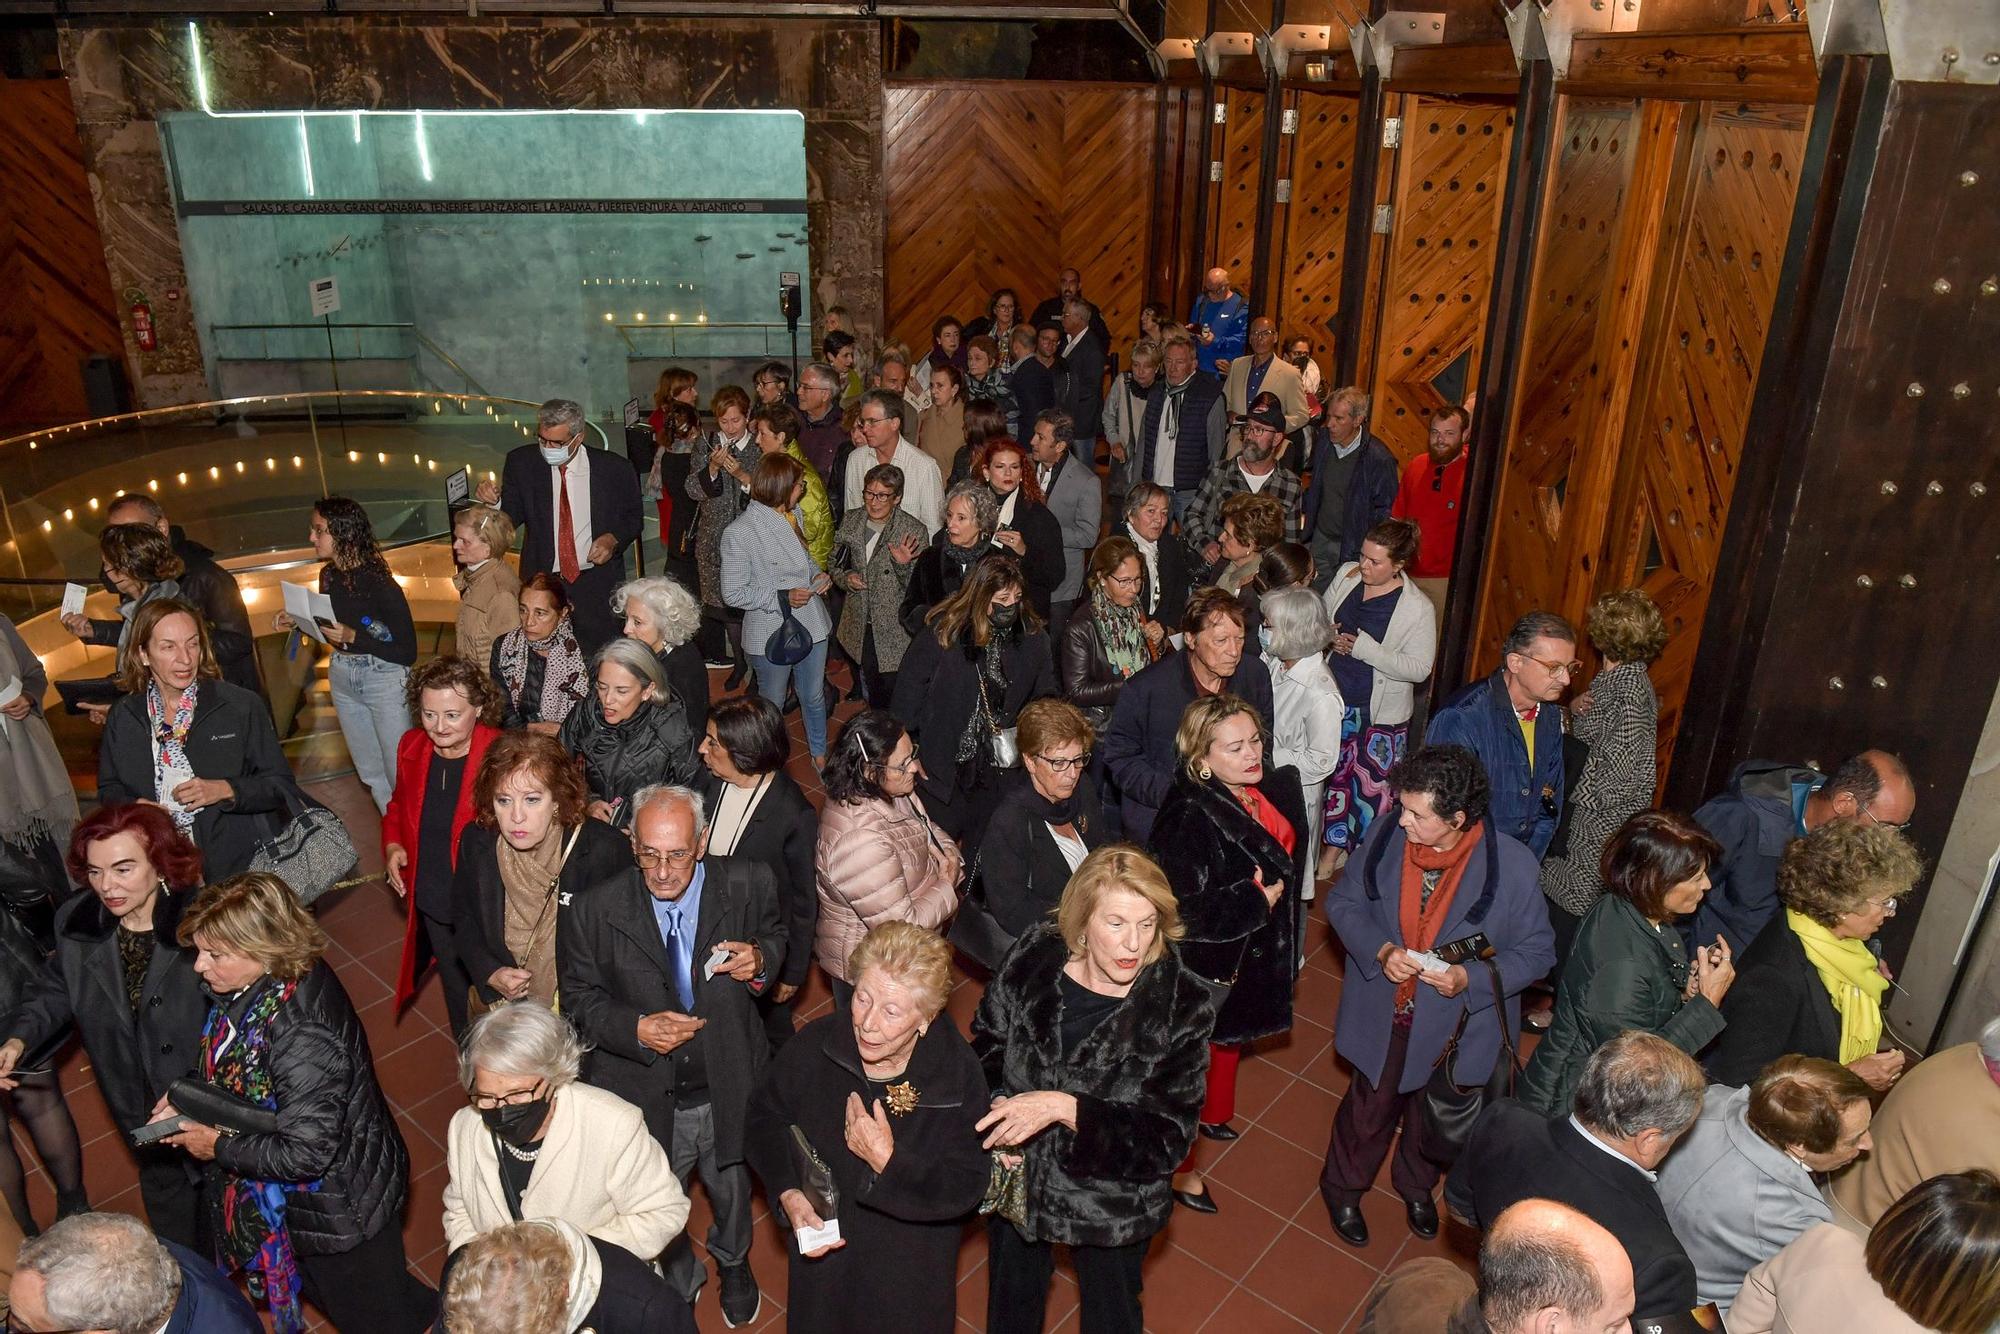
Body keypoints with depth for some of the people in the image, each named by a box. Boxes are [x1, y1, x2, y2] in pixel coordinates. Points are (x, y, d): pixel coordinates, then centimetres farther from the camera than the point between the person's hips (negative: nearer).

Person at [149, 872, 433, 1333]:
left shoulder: (301, 1035, -39)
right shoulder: (268, 980, -11)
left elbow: (307, 1152, -34)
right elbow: (238, 1068, 10)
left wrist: (219, 1146, -21)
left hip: (339, 1209, -9)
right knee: (324, 1290, 33)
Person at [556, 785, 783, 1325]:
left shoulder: (748, 885, -19)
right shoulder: (592, 911, -21)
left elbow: (775, 935, 1)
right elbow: (579, 1000, -8)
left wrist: (760, 961, -23)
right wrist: (635, 1029, -27)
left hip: (728, 1092, 1)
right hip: (645, 1096, -1)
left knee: (731, 1190, 30)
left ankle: (732, 1262, 65)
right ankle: (678, 1280, 61)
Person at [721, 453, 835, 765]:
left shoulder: (792, 515, 0)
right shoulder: (740, 532, -21)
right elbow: (733, 594, -17)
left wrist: (817, 574, -2)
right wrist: (782, 597, -23)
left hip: (811, 625, 6)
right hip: (773, 634, -6)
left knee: (814, 697, 22)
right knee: (772, 703, 16)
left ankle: (819, 753, 43)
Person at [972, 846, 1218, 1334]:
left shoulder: (1182, 1006, -26)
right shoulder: (1033, 959, -19)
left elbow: (1167, 1137, -26)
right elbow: (987, 1043, -1)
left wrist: (1066, 1108, -36)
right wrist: (998, 1103, -20)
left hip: (1112, 1206, -2)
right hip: (1015, 1179, 2)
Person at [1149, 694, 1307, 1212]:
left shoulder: (1272, 787, -9)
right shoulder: (1190, 818, -33)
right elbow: (1182, 910, -33)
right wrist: (1255, 900, -26)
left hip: (1255, 953, 8)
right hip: (1205, 963, -8)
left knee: (1230, 1039, 30)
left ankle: (1214, 1114, 58)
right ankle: (1179, 1166, 35)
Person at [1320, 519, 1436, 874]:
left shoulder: (1418, 608, -18)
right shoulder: (1346, 575, -4)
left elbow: (1419, 668, -20)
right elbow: (1321, 614, 12)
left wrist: (1362, 647, -27)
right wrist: (1325, 633, -12)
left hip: (1380, 712, -5)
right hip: (1336, 698, 5)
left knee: (1374, 785, 5)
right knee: (1336, 773, 19)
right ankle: (1335, 844, 38)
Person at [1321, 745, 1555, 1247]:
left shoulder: (1512, 865, -25)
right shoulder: (1386, 836, -20)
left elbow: (1535, 951, -12)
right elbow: (1342, 901, -4)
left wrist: (1472, 978, -28)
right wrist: (1381, 950, -22)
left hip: (1457, 1027, 0)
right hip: (1384, 1014, 0)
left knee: (1432, 1116, 27)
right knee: (1369, 1110, 22)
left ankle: (1416, 1186, 59)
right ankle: (1343, 1187, 52)